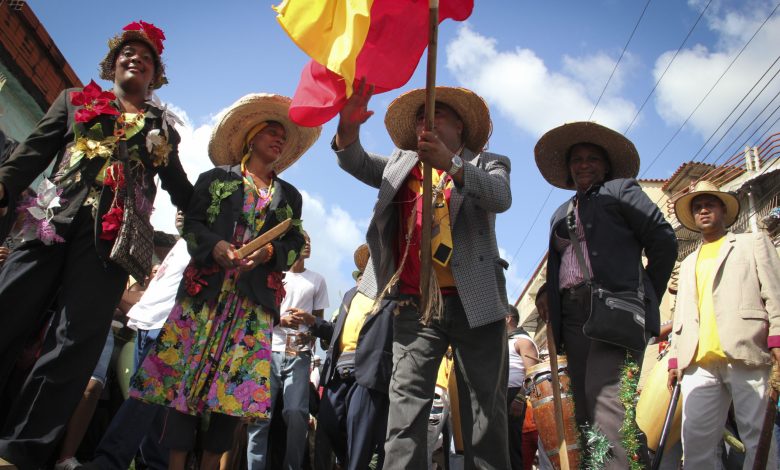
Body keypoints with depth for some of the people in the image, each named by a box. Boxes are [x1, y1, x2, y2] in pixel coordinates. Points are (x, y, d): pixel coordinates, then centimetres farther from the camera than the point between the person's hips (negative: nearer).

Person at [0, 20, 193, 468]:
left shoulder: (163, 127, 22)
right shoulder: (75, 100, 23)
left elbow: (180, 188, 23)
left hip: (113, 237, 0)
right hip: (55, 220, 1)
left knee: (75, 341, -5)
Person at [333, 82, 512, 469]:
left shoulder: (488, 163, 9)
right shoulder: (401, 163, 20)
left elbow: (501, 197, -12)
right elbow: (357, 163, 7)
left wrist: (451, 164, -28)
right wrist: (348, 128, -14)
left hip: (474, 301, -2)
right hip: (414, 303, 2)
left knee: (485, 405, 3)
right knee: (407, 400, -4)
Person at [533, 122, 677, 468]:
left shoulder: (621, 189, 10)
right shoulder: (561, 213, 26)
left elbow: (663, 241, 3)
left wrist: (646, 297, 3)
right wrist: (545, 292, 8)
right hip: (572, 316, 6)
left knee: (605, 394, -22)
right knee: (585, 410, 3)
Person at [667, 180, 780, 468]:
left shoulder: (754, 243, 15)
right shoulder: (688, 263, 28)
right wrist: (675, 358, 13)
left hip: (745, 356, -4)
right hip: (699, 363, 4)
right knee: (696, 439, -3)